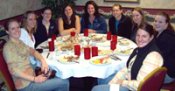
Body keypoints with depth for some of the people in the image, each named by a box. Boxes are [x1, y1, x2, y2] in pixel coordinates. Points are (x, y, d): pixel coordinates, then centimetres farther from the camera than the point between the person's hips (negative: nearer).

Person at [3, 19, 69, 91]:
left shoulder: (19, 42, 11)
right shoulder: (8, 47, -15)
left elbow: (33, 51, 17)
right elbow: (13, 70, -21)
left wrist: (43, 60, -4)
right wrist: (34, 79, -22)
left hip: (31, 77, 8)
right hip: (26, 85, -8)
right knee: (64, 83, -10)